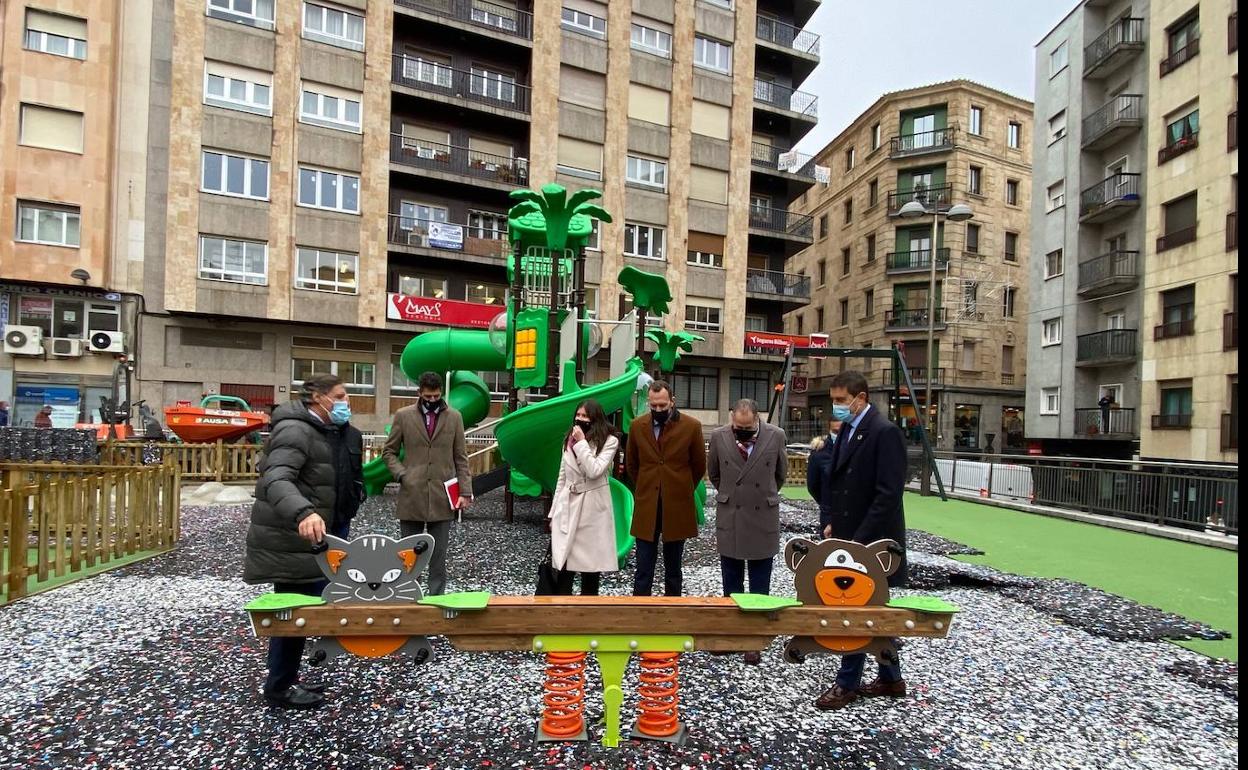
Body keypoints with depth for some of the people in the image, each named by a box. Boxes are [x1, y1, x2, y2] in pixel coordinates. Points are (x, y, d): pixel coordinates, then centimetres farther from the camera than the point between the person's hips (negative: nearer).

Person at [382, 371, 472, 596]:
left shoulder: (454, 417, 6)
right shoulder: (403, 415, 5)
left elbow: (461, 458, 6)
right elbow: (389, 451, 10)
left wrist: (465, 491, -1)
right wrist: (402, 475, -7)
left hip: (442, 498, 0)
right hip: (411, 497, 0)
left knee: (439, 556, 6)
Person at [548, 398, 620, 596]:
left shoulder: (609, 441, -4)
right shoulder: (569, 440, 12)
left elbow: (594, 471, -17)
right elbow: (562, 478, 15)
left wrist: (582, 443, -14)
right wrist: (554, 512, 13)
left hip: (592, 509, -4)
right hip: (568, 507, 4)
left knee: (590, 566, 3)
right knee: (563, 565, -2)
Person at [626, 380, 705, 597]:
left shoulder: (691, 426, -5)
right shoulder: (637, 426, 1)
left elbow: (699, 466, 7)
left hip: (677, 506, -1)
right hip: (646, 507, 1)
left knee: (673, 569, 11)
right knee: (643, 570, 2)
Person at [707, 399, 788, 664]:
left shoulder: (775, 436, -8)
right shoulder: (718, 436, -6)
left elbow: (781, 474, 9)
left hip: (763, 518, -1)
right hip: (729, 518, 1)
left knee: (759, 585, 8)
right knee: (731, 583, 13)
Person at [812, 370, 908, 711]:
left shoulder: (885, 432, -16)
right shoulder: (846, 430, 9)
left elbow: (889, 494, -20)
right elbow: (832, 478, 15)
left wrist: (860, 540, -19)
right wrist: (829, 522, 4)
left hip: (872, 542, -8)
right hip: (848, 538, 8)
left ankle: (847, 684, 16)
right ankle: (890, 679, 32)